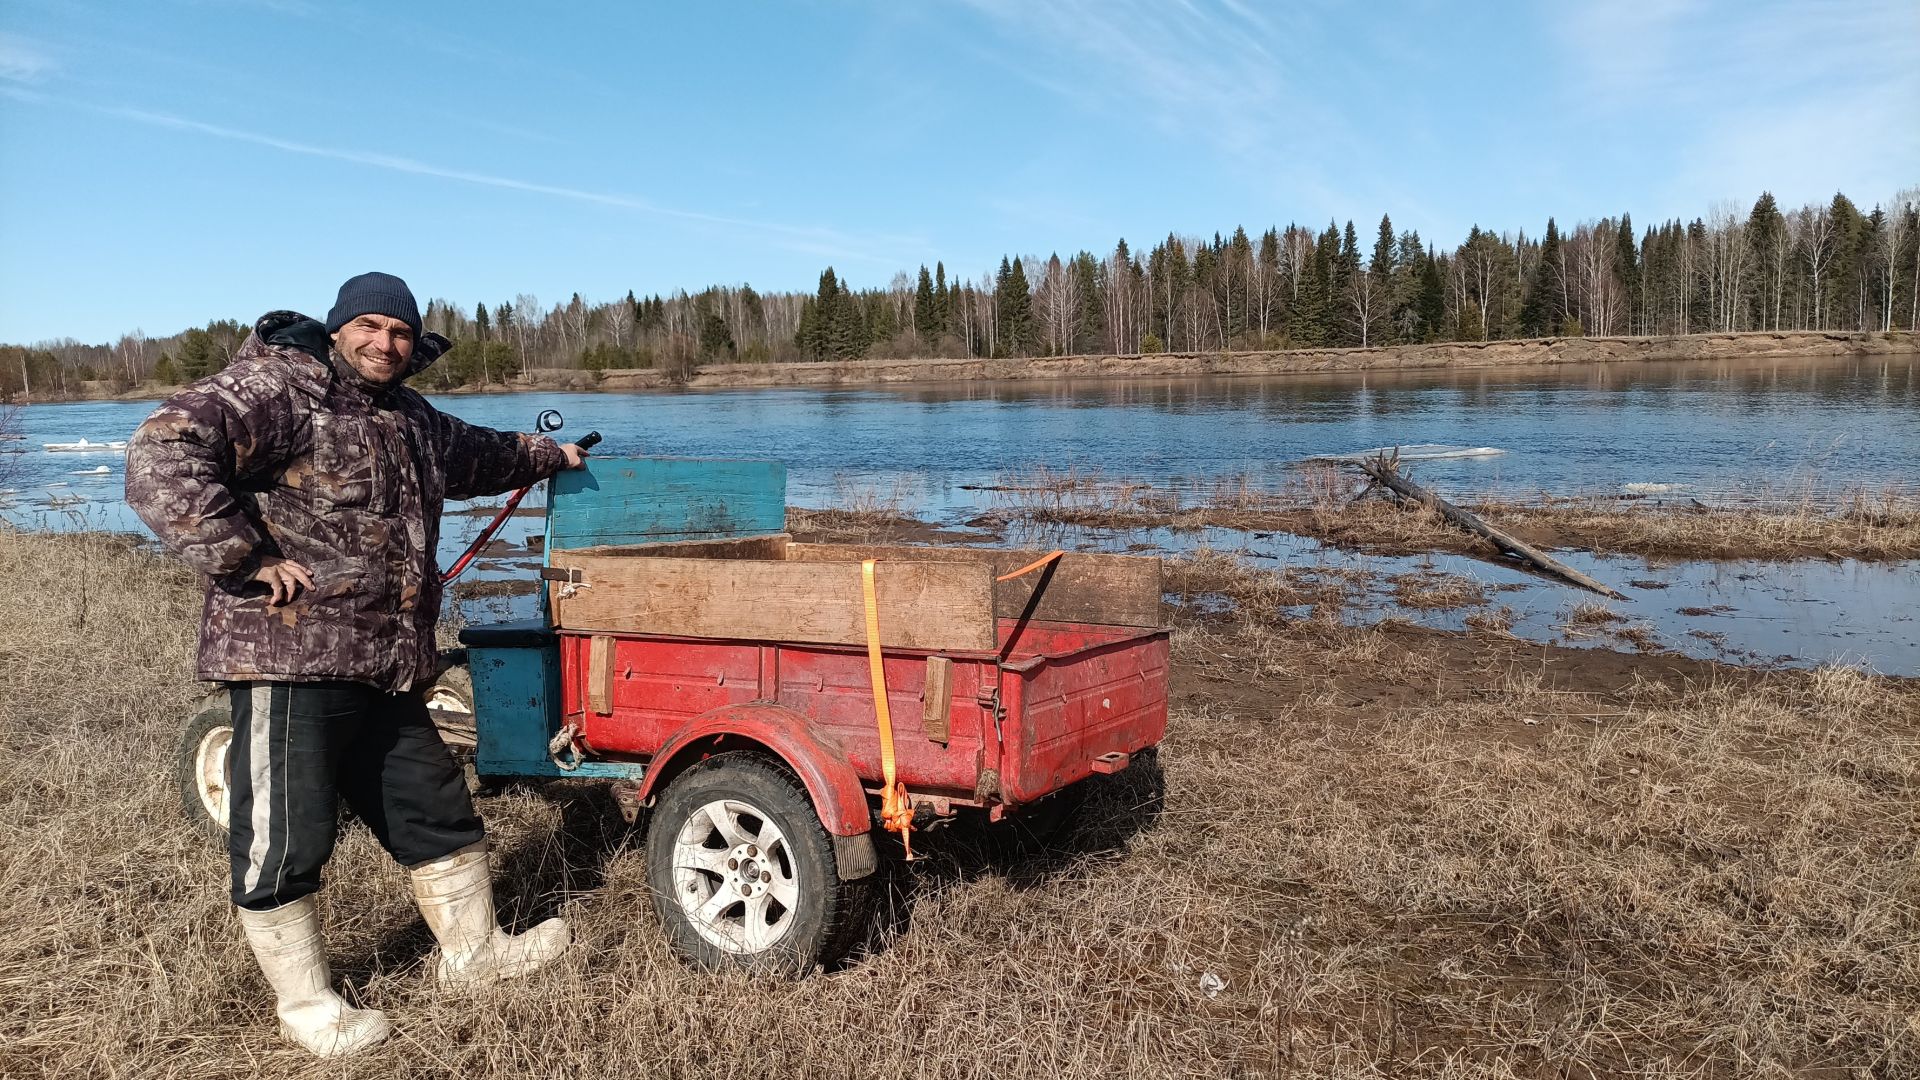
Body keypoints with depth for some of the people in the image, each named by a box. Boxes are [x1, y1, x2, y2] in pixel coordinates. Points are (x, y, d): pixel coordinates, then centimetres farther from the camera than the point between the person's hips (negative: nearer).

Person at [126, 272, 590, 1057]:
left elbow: (478, 455, 40)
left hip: (385, 669, 8)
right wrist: (244, 558, -21)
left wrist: (548, 455, 53)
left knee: (437, 812, 17)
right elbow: (161, 457, -21)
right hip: (288, 661, -8)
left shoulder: (414, 424, 18)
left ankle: (472, 950, 35)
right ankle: (306, 1006, 19)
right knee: (284, 843, 2)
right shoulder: (275, 387, -9)